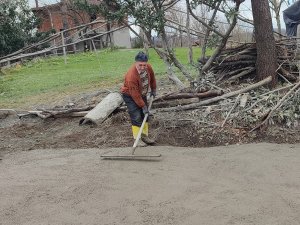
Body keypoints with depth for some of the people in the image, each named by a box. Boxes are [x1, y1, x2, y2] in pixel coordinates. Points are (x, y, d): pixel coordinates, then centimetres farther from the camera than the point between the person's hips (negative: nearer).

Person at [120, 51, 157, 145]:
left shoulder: (148, 67, -18)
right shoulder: (131, 75, -37)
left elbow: (152, 77, 7)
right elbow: (135, 95, -29)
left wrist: (153, 89, 15)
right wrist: (143, 106, -23)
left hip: (142, 94, 7)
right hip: (129, 95, -7)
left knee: (145, 115, 10)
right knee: (136, 117, -13)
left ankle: (144, 136, 20)